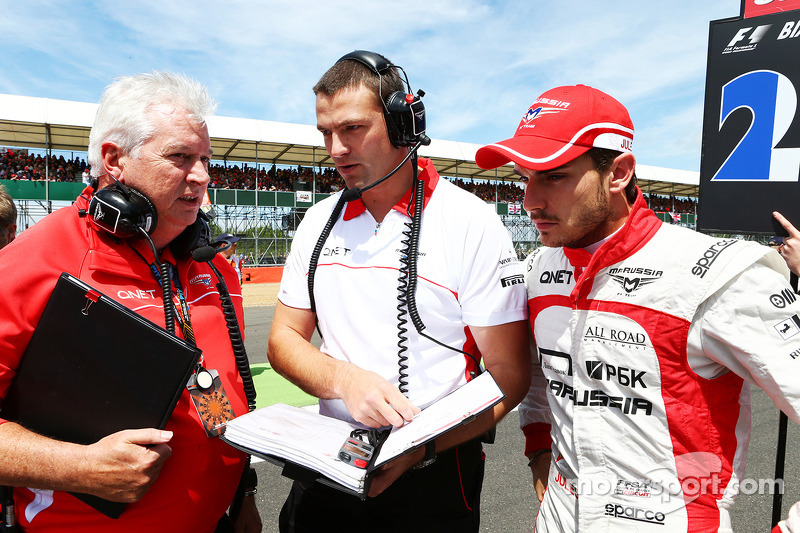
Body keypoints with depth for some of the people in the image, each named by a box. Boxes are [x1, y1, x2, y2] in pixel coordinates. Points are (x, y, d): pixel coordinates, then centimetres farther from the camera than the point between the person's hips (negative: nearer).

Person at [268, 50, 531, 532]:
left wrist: (420, 448, -25)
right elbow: (284, 339, 3)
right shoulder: (320, 221, 2)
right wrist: (346, 379, -17)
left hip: (433, 476, -4)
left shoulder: (473, 224, -13)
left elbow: (508, 376, -12)